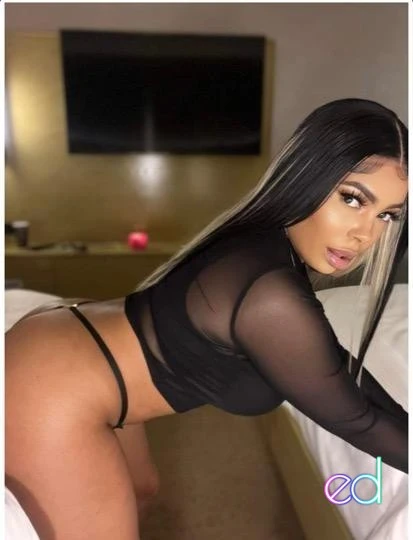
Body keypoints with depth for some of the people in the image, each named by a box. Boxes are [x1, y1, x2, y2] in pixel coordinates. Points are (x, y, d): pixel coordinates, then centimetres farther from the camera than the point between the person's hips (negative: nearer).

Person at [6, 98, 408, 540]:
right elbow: (354, 419, -14)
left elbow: (328, 357, 11)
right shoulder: (272, 297, -31)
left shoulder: (267, 241, -1)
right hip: (51, 397, -9)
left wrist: (397, 414, 17)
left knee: (140, 488, 29)